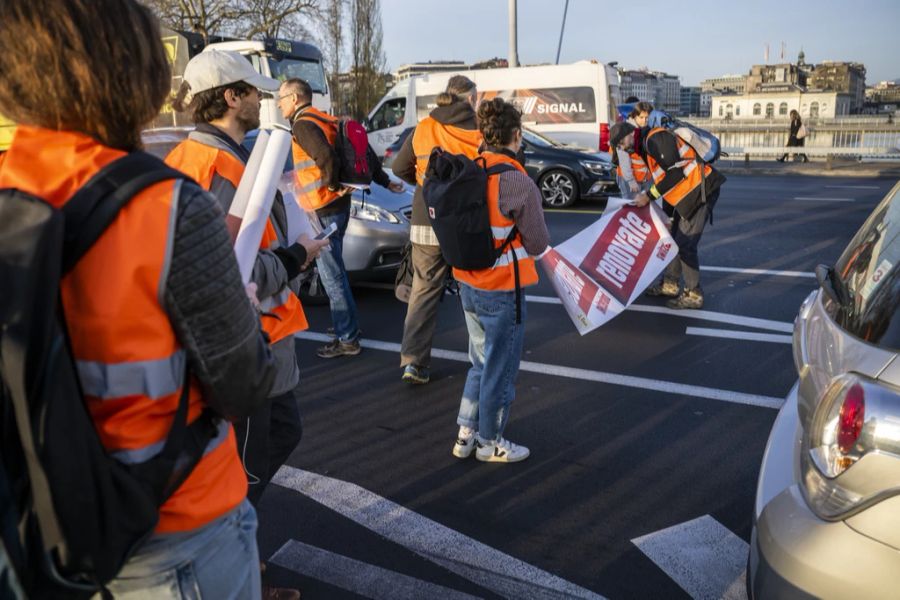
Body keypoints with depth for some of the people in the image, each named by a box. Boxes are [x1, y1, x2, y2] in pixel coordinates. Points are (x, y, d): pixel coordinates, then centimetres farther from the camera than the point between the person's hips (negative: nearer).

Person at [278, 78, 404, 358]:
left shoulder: (303, 125, -13)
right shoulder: (325, 120, 15)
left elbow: (326, 156, -31)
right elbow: (364, 150, 16)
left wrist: (333, 185, -15)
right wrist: (384, 181, 18)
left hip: (324, 208, -10)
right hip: (337, 205, 10)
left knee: (331, 274, -3)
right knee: (334, 269, 20)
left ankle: (348, 339, 4)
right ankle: (348, 327, 31)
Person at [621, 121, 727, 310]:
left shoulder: (656, 138, -16)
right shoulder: (646, 148, 15)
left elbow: (674, 173, -22)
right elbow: (660, 178, 18)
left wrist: (648, 196, -16)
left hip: (701, 190, -10)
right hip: (688, 195, 10)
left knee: (685, 244, -8)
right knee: (674, 240, 17)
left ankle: (694, 295, 2)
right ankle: (670, 285, 29)